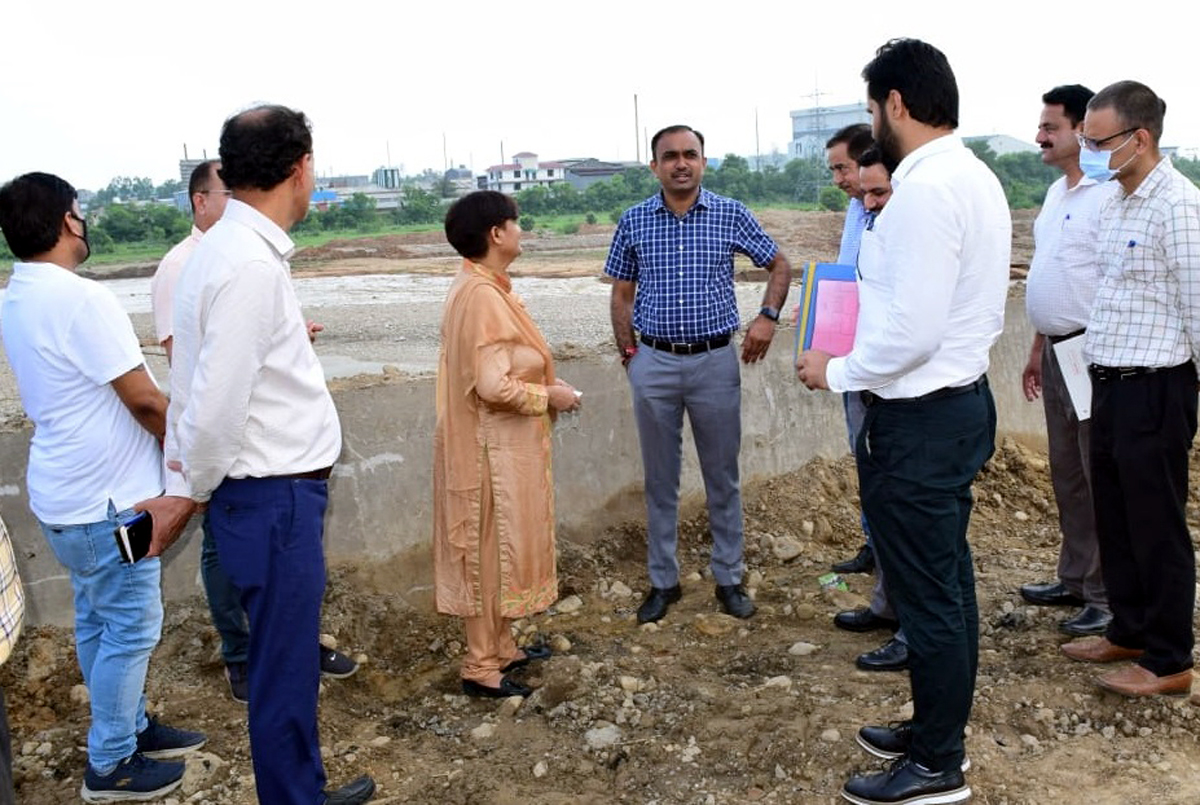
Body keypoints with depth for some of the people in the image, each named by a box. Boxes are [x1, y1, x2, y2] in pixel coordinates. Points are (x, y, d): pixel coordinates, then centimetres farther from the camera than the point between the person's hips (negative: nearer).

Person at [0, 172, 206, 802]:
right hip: (107, 498, -9)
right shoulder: (82, 299, -23)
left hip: (65, 491, 9)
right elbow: (145, 400, -22)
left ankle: (129, 727, 34)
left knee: (98, 621, 19)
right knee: (129, 629, 4)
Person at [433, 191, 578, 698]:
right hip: (494, 449, -10)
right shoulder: (483, 296, -22)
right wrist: (549, 396, -13)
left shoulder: (479, 288, 9)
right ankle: (481, 668, 13)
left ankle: (500, 647, 32)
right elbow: (495, 386, -27)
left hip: (503, 445, 10)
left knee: (502, 547, 18)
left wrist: (544, 386, 9)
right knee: (490, 551, 0)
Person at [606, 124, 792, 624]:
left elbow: (779, 266, 9)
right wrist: (627, 352, 3)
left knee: (723, 477, 9)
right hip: (654, 363, 1)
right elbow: (622, 293, 10)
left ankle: (729, 579, 23)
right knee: (660, 479, 9)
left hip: (716, 362, -1)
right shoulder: (633, 221, 2)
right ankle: (663, 582, 22)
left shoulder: (731, 215, 0)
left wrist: (767, 316, -6)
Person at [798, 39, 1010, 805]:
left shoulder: (925, 190, -21)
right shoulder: (978, 178, 10)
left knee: (926, 593, 3)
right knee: (949, 580, 20)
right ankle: (939, 731, 36)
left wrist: (836, 371, -11)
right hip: (963, 399, 10)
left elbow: (912, 332, -26)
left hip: (920, 419, -10)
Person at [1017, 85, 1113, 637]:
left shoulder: (1106, 195, -15)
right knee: (1066, 473, 16)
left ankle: (1107, 596, 8)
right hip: (1057, 349, 9)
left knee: (1101, 478, -1)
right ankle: (1075, 578, 29)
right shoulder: (1057, 193, 14)